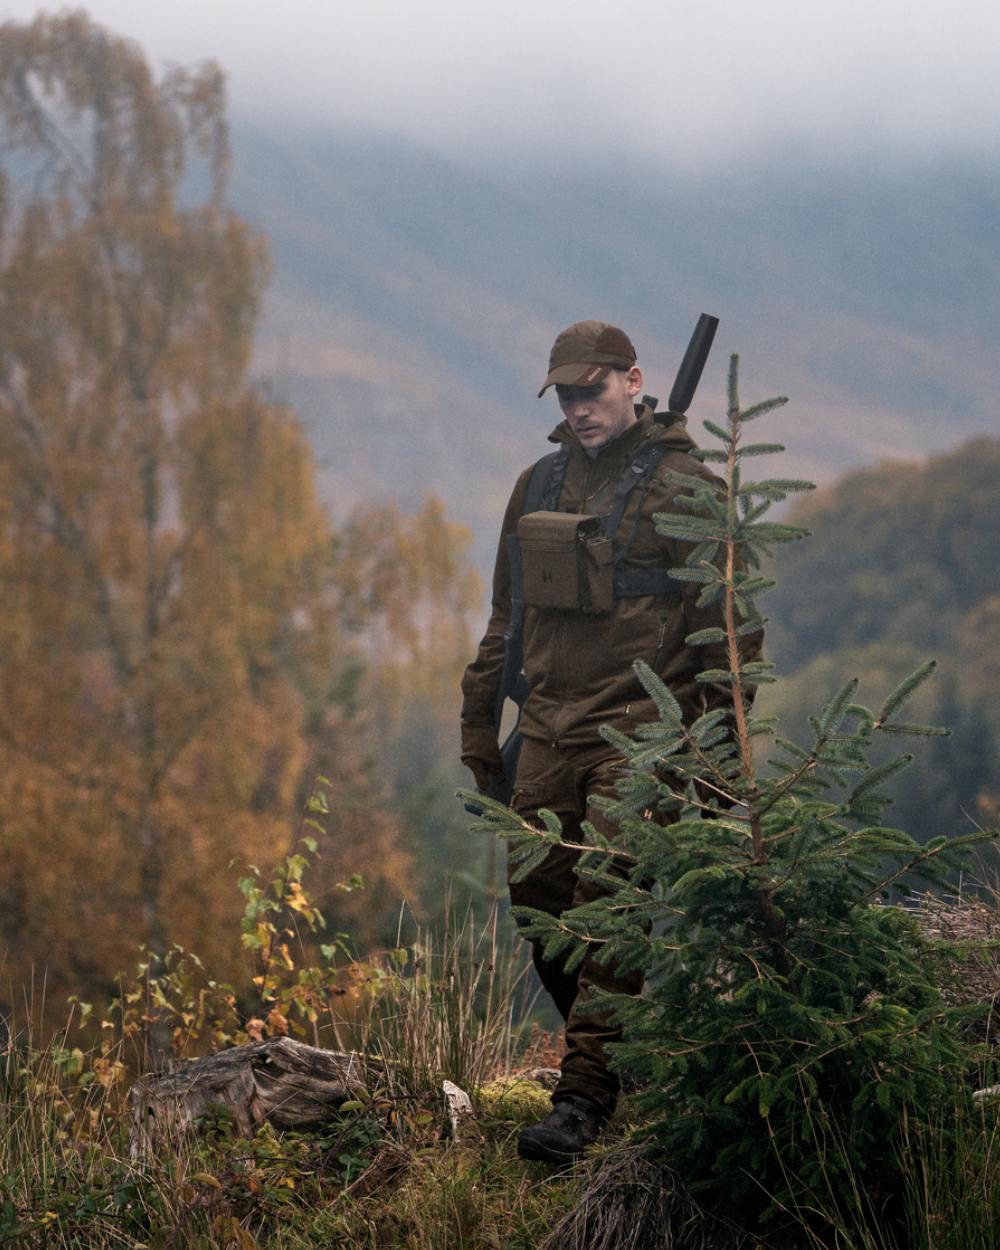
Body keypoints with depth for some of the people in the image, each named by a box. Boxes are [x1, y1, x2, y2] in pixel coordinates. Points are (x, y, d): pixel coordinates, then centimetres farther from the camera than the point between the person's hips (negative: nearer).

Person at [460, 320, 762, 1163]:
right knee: (539, 902, 6)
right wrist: (480, 722, 20)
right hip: (549, 730, 6)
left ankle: (585, 1097, -9)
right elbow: (507, 617, 22)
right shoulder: (538, 486, 14)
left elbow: (730, 626, -6)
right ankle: (619, 1054, 24)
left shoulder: (684, 487, -4)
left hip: (639, 732, -6)